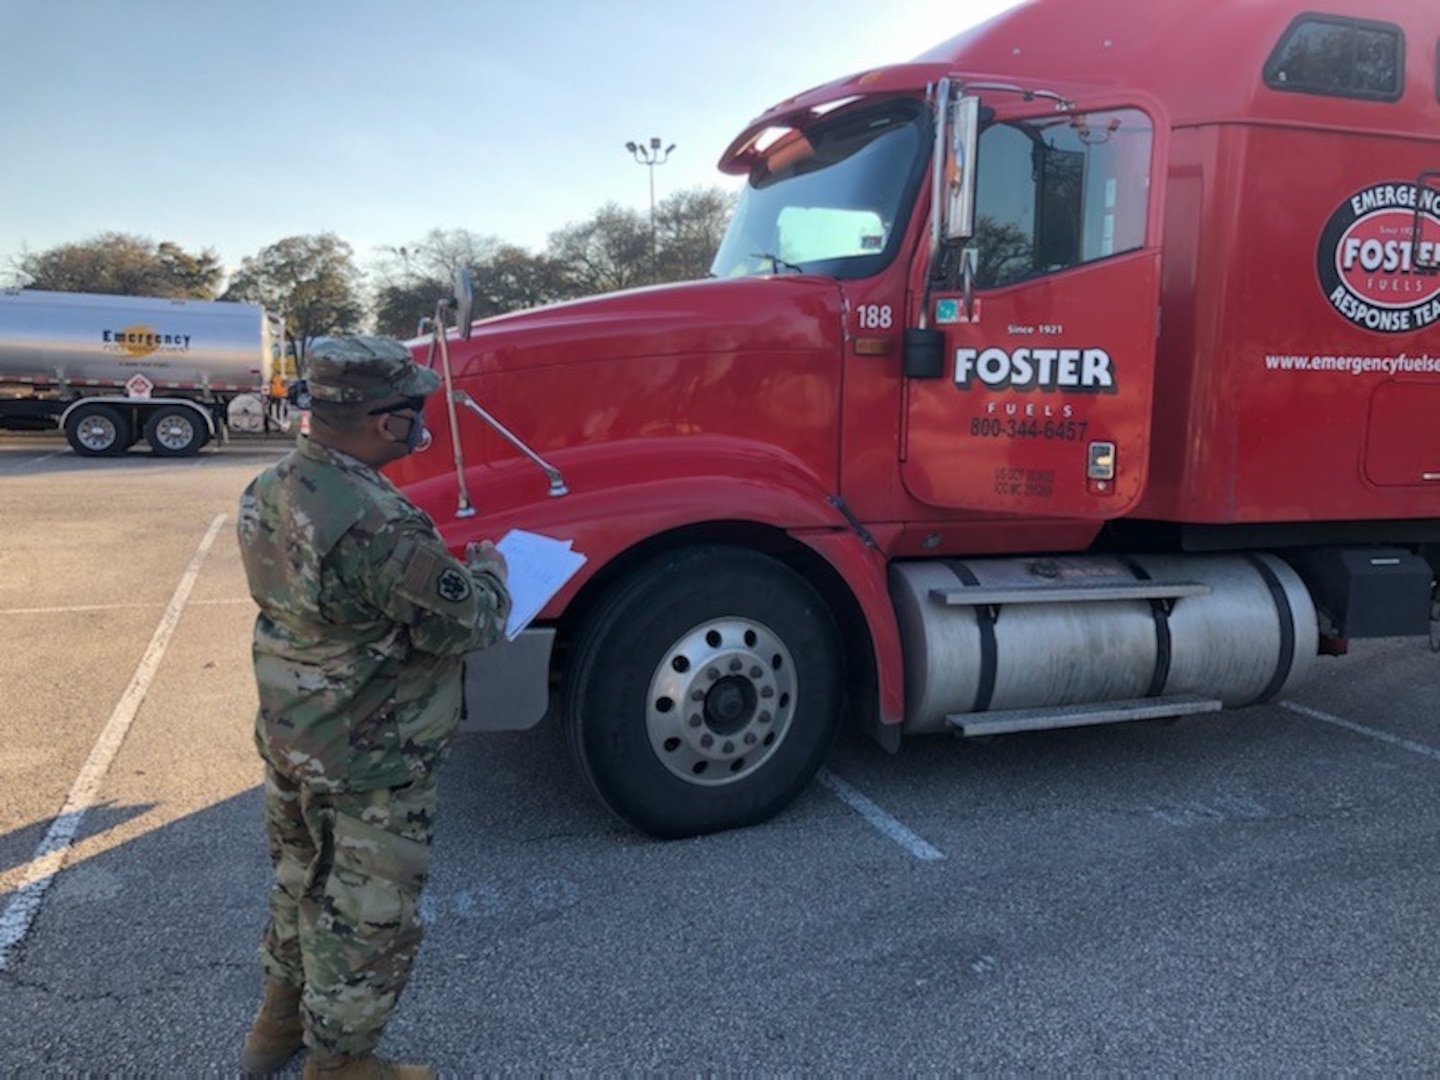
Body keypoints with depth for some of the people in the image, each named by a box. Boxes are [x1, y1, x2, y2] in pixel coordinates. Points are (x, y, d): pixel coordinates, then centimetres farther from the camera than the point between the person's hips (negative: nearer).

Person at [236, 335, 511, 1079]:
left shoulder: (272, 489, -3)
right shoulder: (379, 523, -32)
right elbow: (463, 627, -23)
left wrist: (438, 560, 6)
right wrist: (488, 574, -4)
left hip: (290, 736, 9)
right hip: (371, 761, -9)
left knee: (302, 878, 28)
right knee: (368, 913, 12)